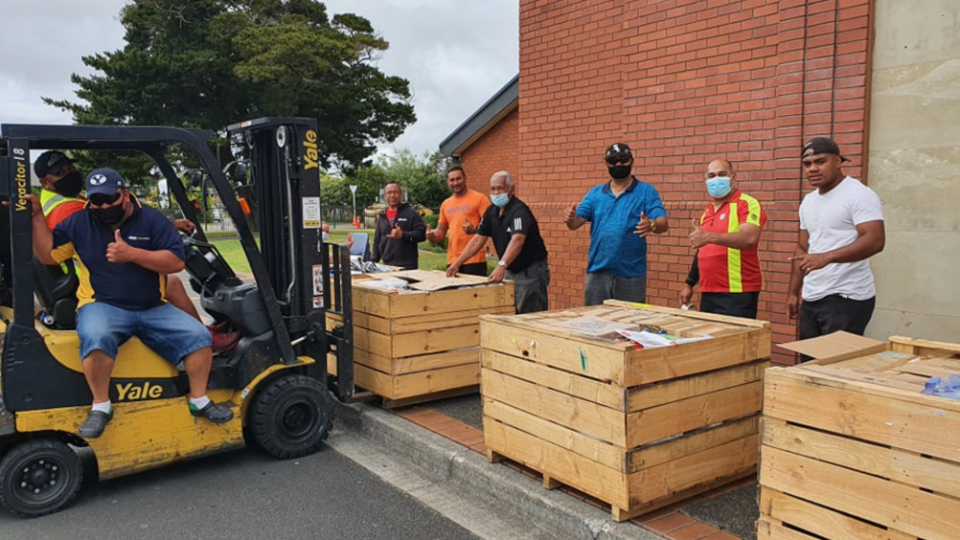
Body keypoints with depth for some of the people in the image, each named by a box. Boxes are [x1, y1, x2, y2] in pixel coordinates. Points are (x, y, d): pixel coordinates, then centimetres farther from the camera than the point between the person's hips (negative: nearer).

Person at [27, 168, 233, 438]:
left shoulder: (152, 219, 1)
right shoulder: (78, 223, 8)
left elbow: (176, 262, -9)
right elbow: (47, 254, 10)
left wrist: (132, 254, -18)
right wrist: (37, 216, 2)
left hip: (154, 309, 2)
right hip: (103, 306, -1)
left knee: (199, 335, -15)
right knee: (96, 338, -36)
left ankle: (199, 401, -1)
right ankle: (101, 406, -18)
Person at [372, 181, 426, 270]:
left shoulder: (411, 213, 0)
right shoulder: (381, 217, 16)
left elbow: (422, 233, -8)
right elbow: (377, 242, 21)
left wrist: (403, 235, -19)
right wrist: (374, 262, 11)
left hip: (408, 266, -4)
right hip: (387, 266, 4)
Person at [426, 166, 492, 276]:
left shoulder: (479, 198, -3)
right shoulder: (445, 204, 16)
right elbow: (441, 232, 21)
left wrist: (475, 230, -26)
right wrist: (433, 235, -1)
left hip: (474, 260, -6)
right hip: (453, 261, 6)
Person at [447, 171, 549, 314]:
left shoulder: (519, 210, -19)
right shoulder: (492, 211, 6)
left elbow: (517, 240, -35)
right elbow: (478, 239, 9)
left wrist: (501, 266, -48)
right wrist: (457, 263, 3)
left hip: (531, 271, -8)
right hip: (511, 271, 8)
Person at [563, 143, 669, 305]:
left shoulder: (647, 192, 0)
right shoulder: (595, 193, 10)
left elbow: (663, 223, -11)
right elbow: (576, 222, 3)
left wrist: (651, 225, -34)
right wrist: (570, 218, -21)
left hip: (631, 274, -3)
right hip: (598, 271, 3)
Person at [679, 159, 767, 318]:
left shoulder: (747, 204, -7)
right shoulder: (708, 211, 16)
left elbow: (749, 238, -25)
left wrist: (710, 237, -38)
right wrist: (689, 284, 20)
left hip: (738, 293, -7)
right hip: (708, 293, 7)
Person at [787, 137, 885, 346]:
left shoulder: (859, 195, -9)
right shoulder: (808, 201, 15)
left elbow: (875, 241, -21)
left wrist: (827, 257, -33)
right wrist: (793, 292, 16)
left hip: (847, 298, -7)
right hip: (810, 299, 8)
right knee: (809, 362, 10)